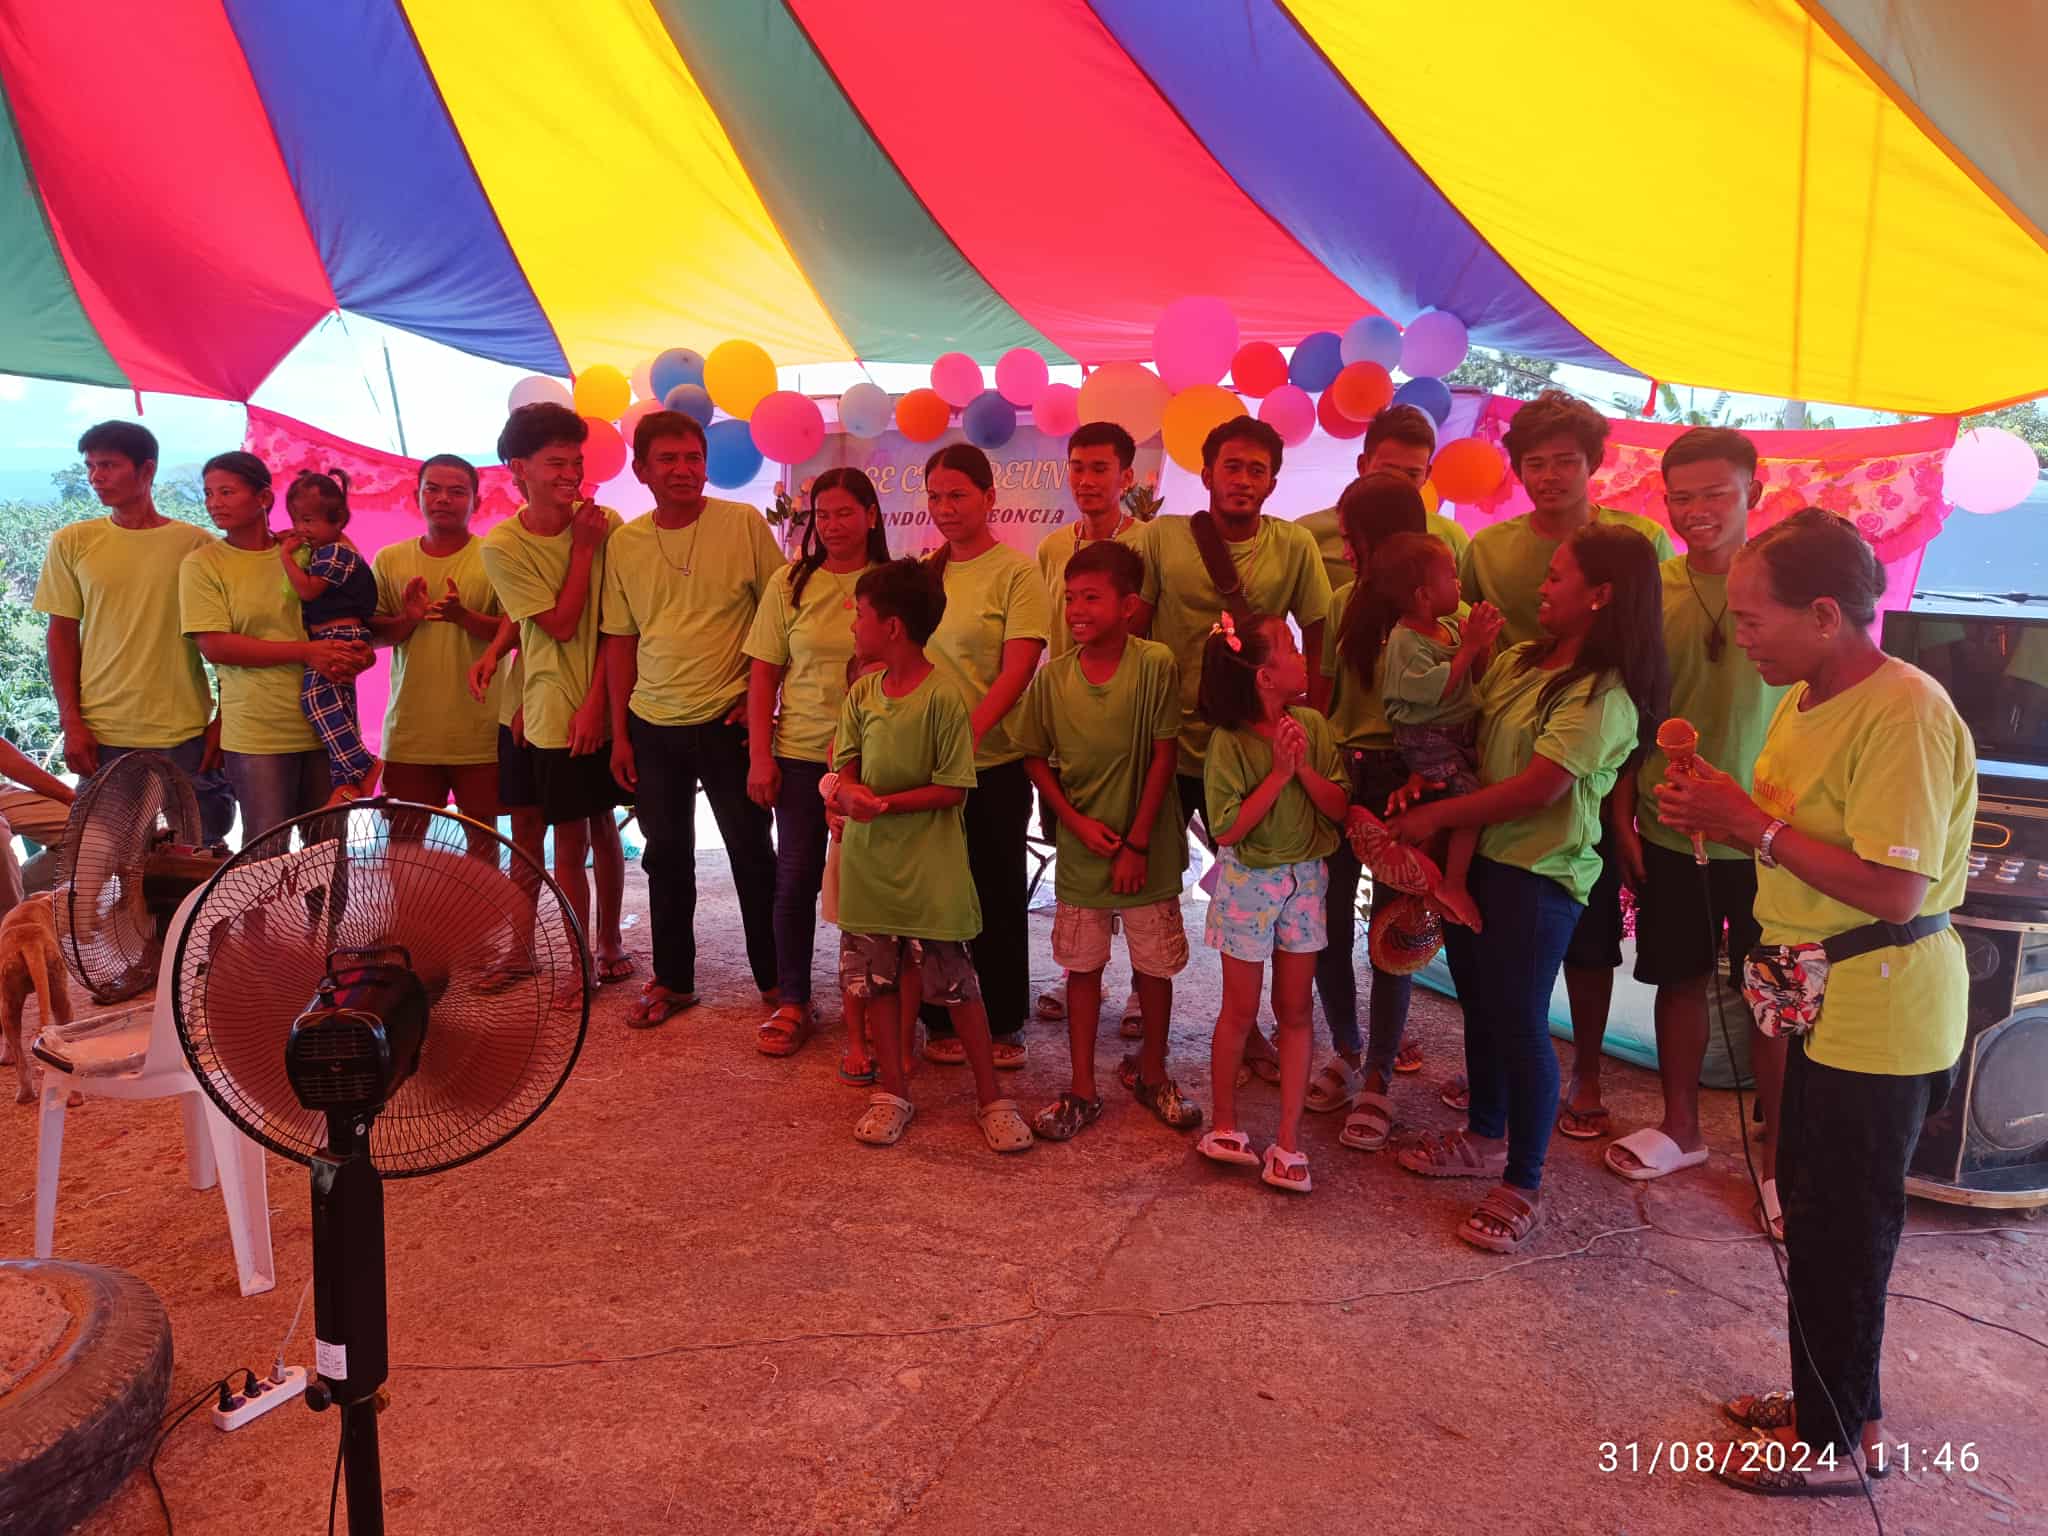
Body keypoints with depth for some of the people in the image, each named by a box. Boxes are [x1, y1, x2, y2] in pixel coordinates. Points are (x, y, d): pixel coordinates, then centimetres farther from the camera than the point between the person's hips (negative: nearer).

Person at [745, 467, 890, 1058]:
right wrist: (760, 755, -1)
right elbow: (763, 674, 4)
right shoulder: (791, 583, 3)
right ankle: (792, 1003, 24)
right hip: (800, 753, 2)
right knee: (795, 876, 7)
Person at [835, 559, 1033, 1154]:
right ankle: (893, 1091, 29)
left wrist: (886, 803, -21)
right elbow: (847, 765, 7)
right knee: (875, 978, 13)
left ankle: (991, 1098, 17)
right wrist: (848, 791, -15)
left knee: (955, 983, 2)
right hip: (869, 862, 6)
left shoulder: (942, 696, -15)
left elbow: (953, 788, -14)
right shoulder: (862, 692, 4)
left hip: (929, 868, -6)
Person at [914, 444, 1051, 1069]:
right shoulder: (919, 571, 8)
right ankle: (941, 1022, 27)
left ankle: (1004, 1024, 24)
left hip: (992, 764, -4)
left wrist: (967, 733, -26)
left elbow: (1017, 671, -14)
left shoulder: (1015, 573, -7)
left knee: (997, 899, 8)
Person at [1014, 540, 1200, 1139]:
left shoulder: (1154, 664, -14)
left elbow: (1163, 756, -11)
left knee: (1156, 965, 10)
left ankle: (1152, 1073, 33)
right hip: (1081, 847, 2)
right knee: (1082, 966, 10)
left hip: (1148, 850, -2)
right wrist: (1078, 822, -9)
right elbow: (1036, 759, 3)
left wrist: (1136, 843, -11)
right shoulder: (1052, 677, -6)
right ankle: (1082, 1090, 23)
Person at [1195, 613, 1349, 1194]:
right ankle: (1224, 1125, 27)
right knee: (1241, 1011, 8)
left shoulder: (1312, 726, -3)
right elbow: (1227, 830, -20)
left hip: (1304, 881, 4)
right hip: (1248, 882, -4)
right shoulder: (1231, 742, -16)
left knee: (1295, 1011, 8)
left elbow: (1339, 808, -3)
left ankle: (1288, 1142, 17)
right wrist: (1279, 772, -23)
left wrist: (1304, 766, -19)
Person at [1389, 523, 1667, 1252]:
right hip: (1478, 858, 8)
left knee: (1518, 1022, -2)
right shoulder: (1517, 662, 8)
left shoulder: (1604, 697, -16)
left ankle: (1523, 1185, 13)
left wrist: (1437, 815, -15)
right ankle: (1485, 1137, 38)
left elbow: (1539, 788, -21)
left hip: (1538, 872, -8)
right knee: (1479, 1002, 18)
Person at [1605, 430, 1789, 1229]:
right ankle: (1680, 1127, 32)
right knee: (1680, 978, 14)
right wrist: (1622, 817, 2)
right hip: (1667, 829, 3)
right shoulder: (1652, 589, 1)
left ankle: (1776, 1154, 23)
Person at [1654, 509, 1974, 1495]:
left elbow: (1892, 890, -27)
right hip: (1824, 1000, 9)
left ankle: (1838, 1439, 23)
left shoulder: (1905, 715, -22)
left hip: (1881, 1014, -9)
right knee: (1810, 1203, 20)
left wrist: (1752, 823, -23)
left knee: (1843, 1227, 4)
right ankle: (1830, 1395, 38)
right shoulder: (1806, 700, 7)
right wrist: (1716, 817, -3)